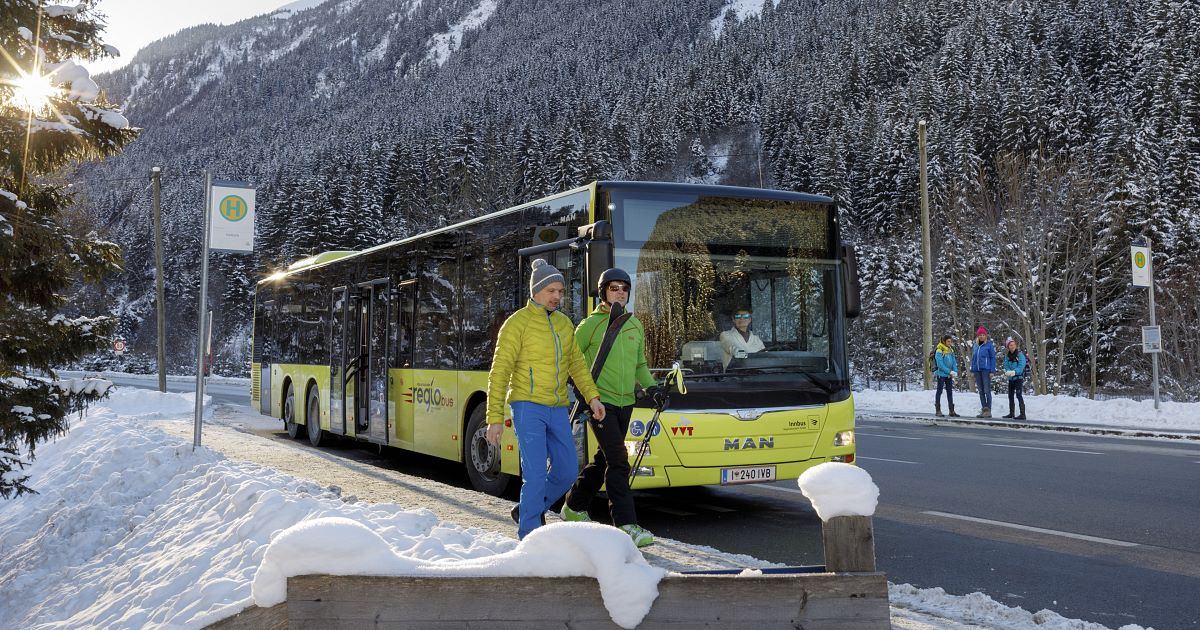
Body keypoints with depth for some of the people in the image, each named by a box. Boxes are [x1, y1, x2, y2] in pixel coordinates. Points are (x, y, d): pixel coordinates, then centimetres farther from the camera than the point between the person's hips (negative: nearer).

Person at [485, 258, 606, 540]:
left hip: (557, 410, 6)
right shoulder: (517, 323, -8)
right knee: (536, 472, -11)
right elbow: (499, 373, -9)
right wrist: (495, 418, -13)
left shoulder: (564, 323, 11)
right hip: (528, 407, -6)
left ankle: (528, 510, 29)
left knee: (567, 471, 7)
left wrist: (592, 397, 1)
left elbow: (577, 364, 16)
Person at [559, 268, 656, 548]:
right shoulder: (591, 324, -5)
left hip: (625, 403, 7)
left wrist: (651, 387, 7)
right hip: (599, 401, -7)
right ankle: (626, 524, -14)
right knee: (618, 461, -14)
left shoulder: (635, 325, 13)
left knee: (604, 459, 15)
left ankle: (574, 507, 32)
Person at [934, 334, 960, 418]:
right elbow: (940, 364, -18)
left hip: (949, 376, 6)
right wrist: (950, 372, -19)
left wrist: (955, 372, -8)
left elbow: (954, 362, 7)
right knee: (939, 391, 2)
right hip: (941, 374, -6)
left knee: (950, 392, 9)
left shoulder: (951, 350, 7)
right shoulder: (939, 351, -14)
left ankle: (951, 411, 13)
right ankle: (938, 410, 9)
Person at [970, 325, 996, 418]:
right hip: (977, 370, 6)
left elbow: (993, 358, -5)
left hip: (986, 370, -6)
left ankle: (988, 411, -4)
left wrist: (992, 371, -11)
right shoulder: (976, 345, 12)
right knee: (981, 391, 9)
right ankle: (984, 410, 14)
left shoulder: (989, 345, -3)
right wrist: (972, 370, 12)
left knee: (987, 391, -6)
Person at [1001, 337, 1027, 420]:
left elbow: (1021, 366, -16)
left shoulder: (1020, 354, -9)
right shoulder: (1007, 355, 7)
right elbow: (1006, 366, 1)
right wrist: (1008, 372, -21)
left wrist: (1014, 372, -32)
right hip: (1011, 378, 6)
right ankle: (1011, 413, 26)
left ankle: (1022, 414, -13)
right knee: (1010, 395, 13)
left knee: (1018, 395, -14)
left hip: (1019, 377, -6)